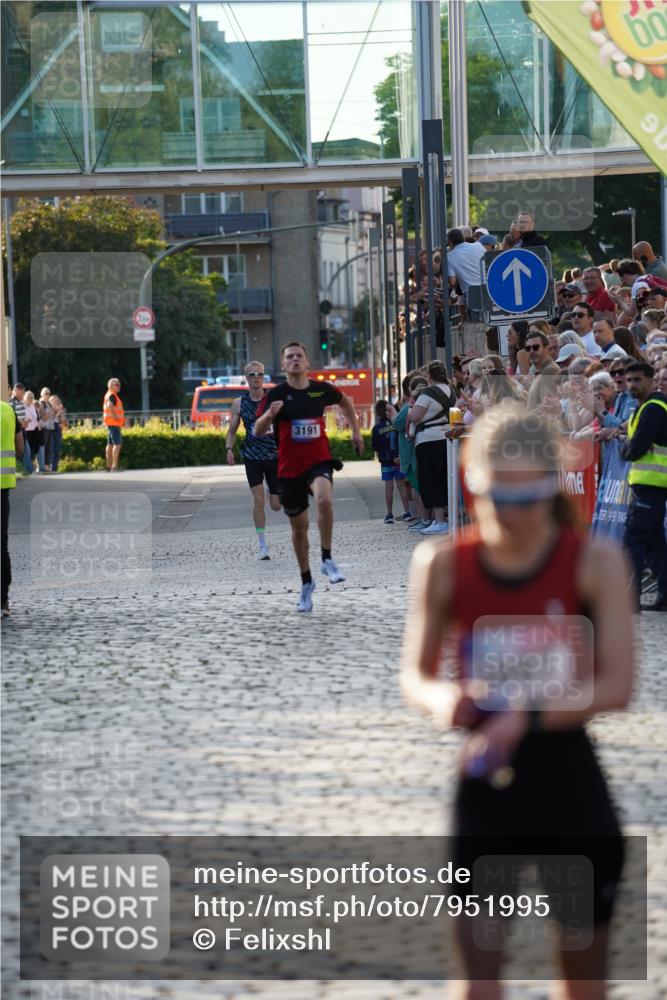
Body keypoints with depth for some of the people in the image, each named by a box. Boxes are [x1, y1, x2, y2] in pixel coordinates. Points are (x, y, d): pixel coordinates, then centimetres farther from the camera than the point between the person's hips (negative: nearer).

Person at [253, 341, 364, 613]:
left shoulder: (321, 390, 1)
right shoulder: (277, 394, -5)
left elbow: (345, 402, 23)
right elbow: (258, 431, -9)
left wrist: (356, 430, 20)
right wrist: (269, 414, -28)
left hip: (318, 462, -1)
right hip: (289, 468, 1)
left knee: (324, 500, -33)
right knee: (299, 527, 9)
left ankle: (327, 560, -19)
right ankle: (306, 582, 28)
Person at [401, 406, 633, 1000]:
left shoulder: (596, 563, -8)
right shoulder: (443, 566, -5)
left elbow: (617, 684, -13)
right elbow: (415, 675, 4)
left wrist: (528, 716, -27)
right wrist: (439, 698, -21)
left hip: (569, 778, 0)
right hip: (484, 781, 0)